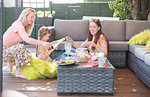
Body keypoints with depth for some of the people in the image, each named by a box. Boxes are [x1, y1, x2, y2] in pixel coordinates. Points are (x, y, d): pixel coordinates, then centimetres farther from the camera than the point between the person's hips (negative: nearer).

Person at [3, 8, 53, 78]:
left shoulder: (24, 26, 7)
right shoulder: (18, 25, -24)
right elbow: (27, 40, -38)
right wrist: (42, 43, -45)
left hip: (10, 48, 9)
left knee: (28, 55, 6)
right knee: (20, 47, -34)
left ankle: (10, 62, 19)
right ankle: (18, 72, -24)